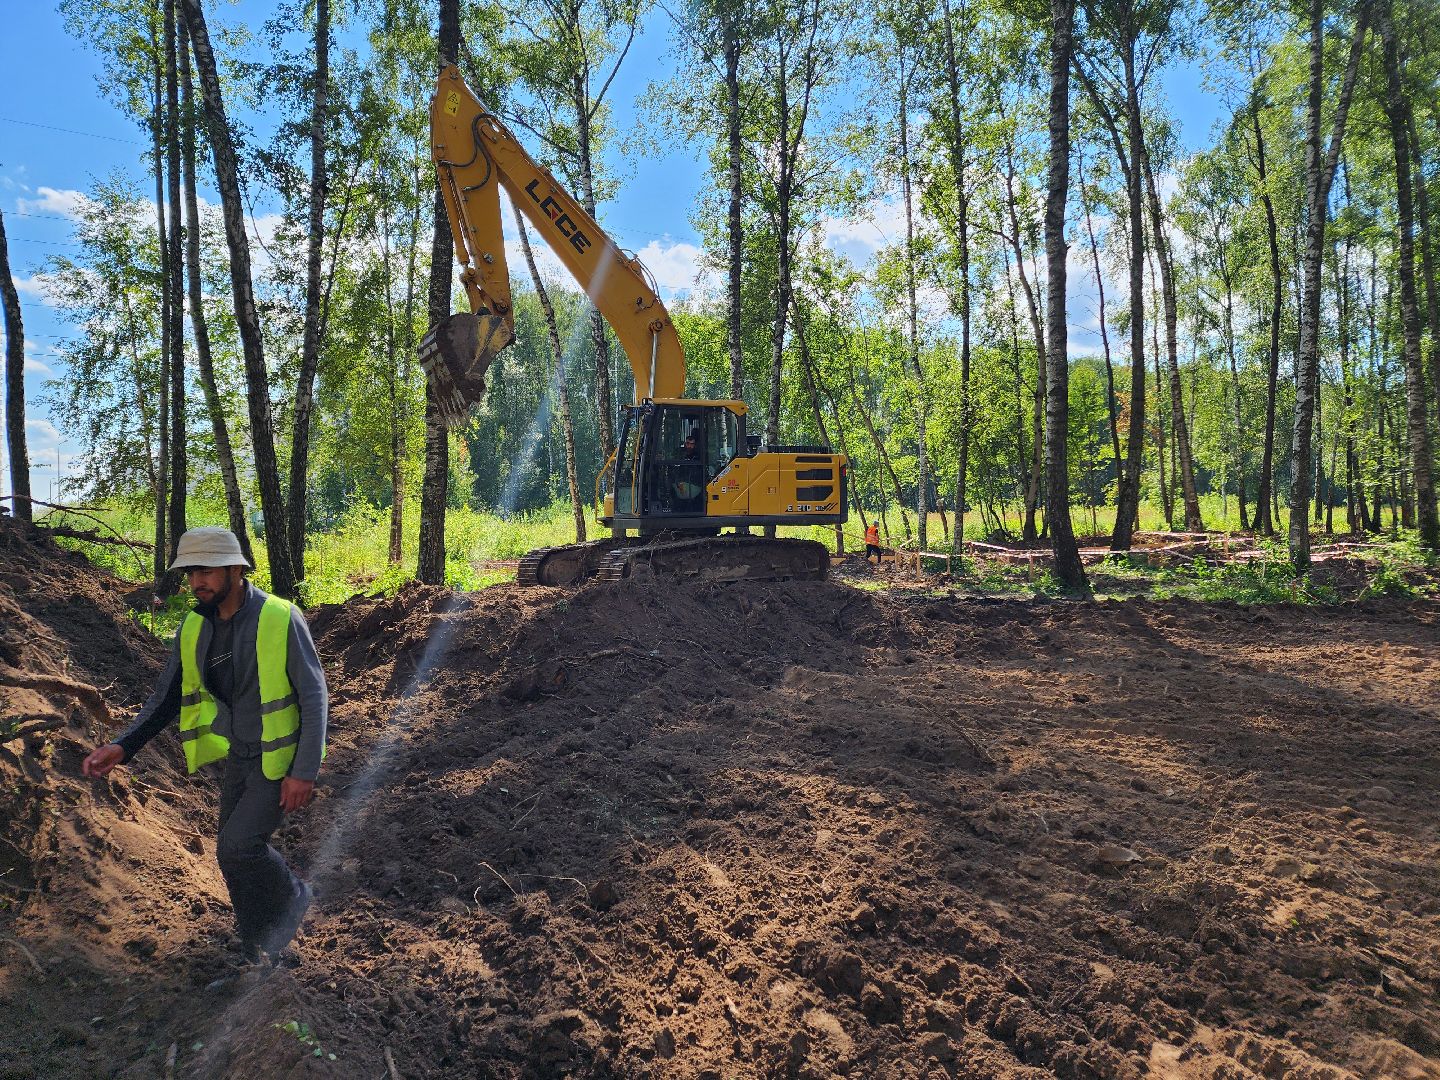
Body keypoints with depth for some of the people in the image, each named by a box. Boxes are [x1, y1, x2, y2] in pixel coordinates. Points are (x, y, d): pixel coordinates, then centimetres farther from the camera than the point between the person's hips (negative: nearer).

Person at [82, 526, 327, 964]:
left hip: (279, 761, -7)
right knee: (242, 859, 12)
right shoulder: (194, 629, -1)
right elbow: (167, 697, 6)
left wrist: (305, 772, -20)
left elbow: (314, 697, -17)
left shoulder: (281, 619, -19)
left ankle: (291, 900, 12)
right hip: (236, 760, 7)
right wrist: (123, 746, -10)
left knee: (237, 847, -17)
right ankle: (263, 956, 30)